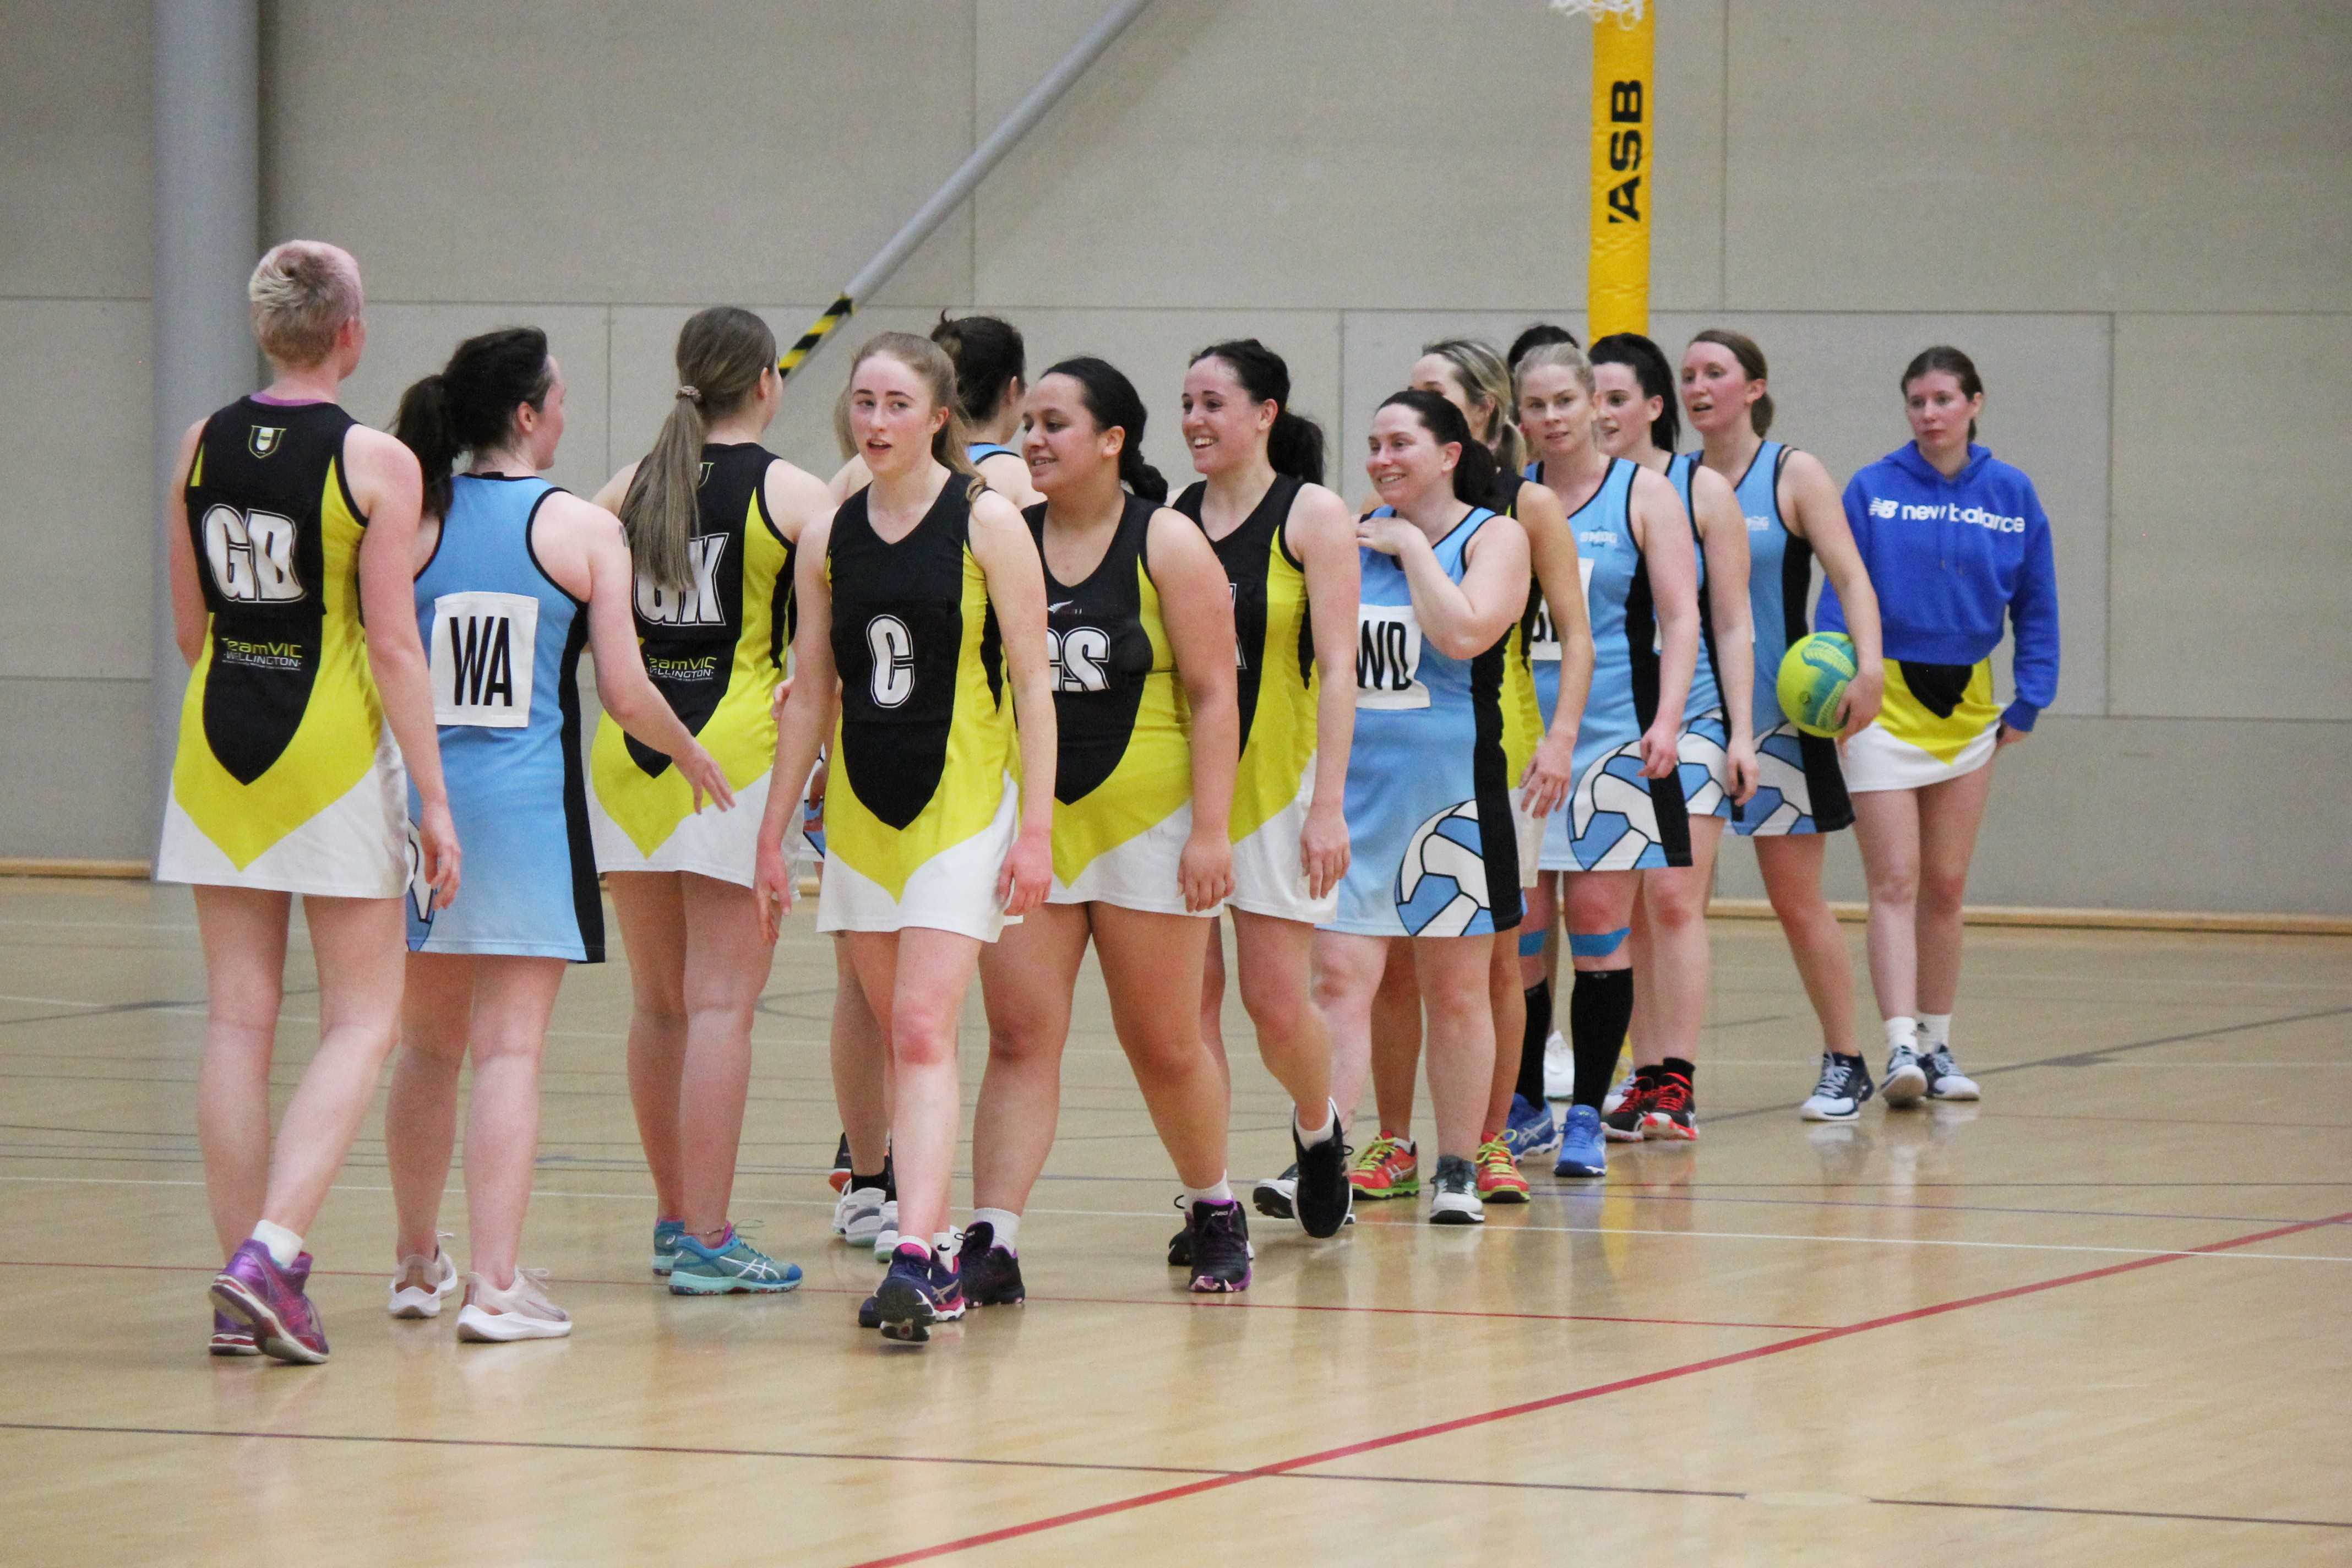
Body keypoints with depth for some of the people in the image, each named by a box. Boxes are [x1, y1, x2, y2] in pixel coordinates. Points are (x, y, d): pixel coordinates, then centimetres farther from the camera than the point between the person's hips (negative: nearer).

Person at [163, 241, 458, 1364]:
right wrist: (433, 798, -7)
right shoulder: (375, 464, -10)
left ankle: (243, 1292, 7)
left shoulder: (202, 449, 3)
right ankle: (272, 1250, -13)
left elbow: (188, 628, 10)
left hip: (219, 740, 5)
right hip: (333, 752, -5)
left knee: (239, 1017, 7)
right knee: (362, 1019, 3)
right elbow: (394, 646, -12)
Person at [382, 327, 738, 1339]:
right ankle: (496, 1283, -9)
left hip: (419, 790, 3)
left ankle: (416, 1264, 28)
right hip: (528, 800, -3)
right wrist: (691, 755, 14)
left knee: (428, 1045, 17)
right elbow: (623, 694, -5)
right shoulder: (584, 530, -4)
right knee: (510, 1048, -3)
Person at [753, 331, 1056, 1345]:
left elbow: (1032, 681, -5)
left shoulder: (986, 523, -5)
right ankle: (936, 1258, 15)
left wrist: (1035, 825, -10)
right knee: (902, 1041, 8)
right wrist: (772, 834, 13)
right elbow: (811, 696, 14)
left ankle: (916, 1260, -24)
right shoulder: (829, 539, 8)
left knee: (923, 1033, -16)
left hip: (964, 812, -5)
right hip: (861, 817, 5)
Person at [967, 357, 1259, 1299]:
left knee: (1163, 1043, 8)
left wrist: (1210, 828, -14)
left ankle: (1214, 1212, 30)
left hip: (1145, 822, -3)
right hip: (1027, 821, 3)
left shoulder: (1167, 544, -5)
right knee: (1020, 1040, -6)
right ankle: (992, 1246, -11)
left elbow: (1213, 695, -7)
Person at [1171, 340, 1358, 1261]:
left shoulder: (1312, 516, -3)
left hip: (1276, 778, -3)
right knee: (1188, 996, -2)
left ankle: (1318, 1132, 27)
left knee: (1275, 999, -2)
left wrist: (1329, 804, -14)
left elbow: (1337, 667, -7)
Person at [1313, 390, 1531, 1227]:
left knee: (1455, 991, 6)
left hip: (1450, 791, -3)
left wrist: (1413, 549, -12)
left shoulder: (1495, 536, -2)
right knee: (1339, 978, -7)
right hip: (1353, 783, 3)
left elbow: (1465, 633, -20)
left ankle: (1458, 1171, 16)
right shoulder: (1358, 535, 11)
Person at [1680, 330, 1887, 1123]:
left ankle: (1845, 1065, 17)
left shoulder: (1794, 475, -2)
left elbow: (1852, 579, -10)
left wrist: (1868, 668, -26)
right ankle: (1656, 1071, -1)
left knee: (1798, 902, 3)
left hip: (1776, 719, -3)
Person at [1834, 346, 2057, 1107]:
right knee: (1895, 882, -10)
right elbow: (1842, 594, -6)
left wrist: (2029, 701, 3)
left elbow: (2036, 608, 9)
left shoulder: (2011, 495, 4)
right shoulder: (1872, 490, -3)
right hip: (1886, 701, -3)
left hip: (1966, 708, 3)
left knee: (1945, 886, 9)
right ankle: (1901, 1045, -18)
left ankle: (1937, 1045, 18)